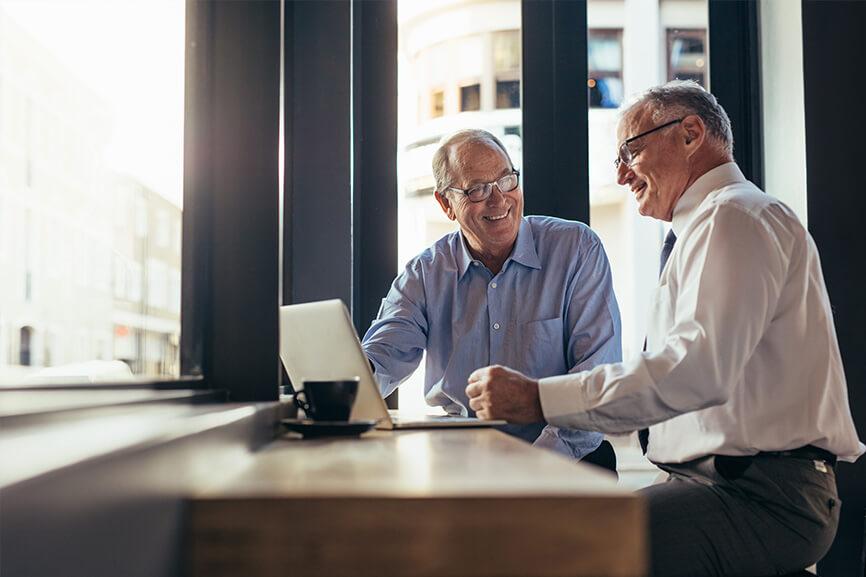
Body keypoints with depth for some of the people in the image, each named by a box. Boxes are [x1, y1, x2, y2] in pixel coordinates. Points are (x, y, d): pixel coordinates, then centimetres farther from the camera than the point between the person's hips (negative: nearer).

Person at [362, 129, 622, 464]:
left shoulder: (578, 249, 0)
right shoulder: (424, 274, 8)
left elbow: (599, 369, -7)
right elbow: (385, 352, -5)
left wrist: (544, 456, -20)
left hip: (563, 460, -1)